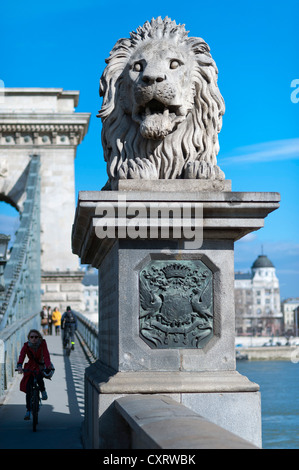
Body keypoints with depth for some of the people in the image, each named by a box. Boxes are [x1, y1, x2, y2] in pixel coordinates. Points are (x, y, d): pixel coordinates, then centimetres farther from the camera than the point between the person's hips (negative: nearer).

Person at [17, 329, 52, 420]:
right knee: (28, 387, -10)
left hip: (40, 367, -2)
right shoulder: (26, 346, -13)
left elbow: (46, 355, -29)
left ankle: (43, 391, -1)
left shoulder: (42, 344, -15)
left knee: (39, 378, -34)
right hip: (30, 368, 2)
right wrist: (19, 366, -50)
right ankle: (28, 410, 1)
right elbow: (22, 355, -30)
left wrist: (48, 365, -49)